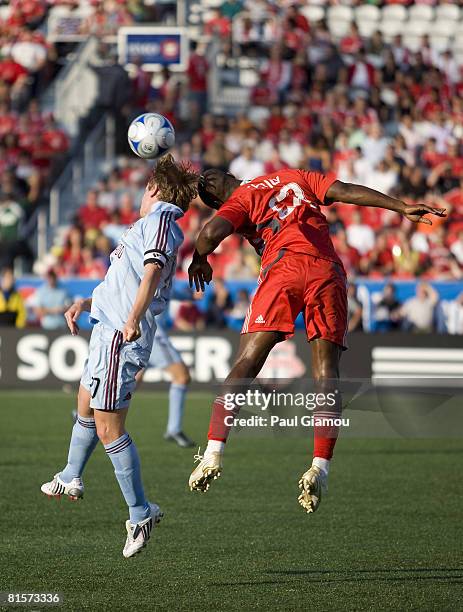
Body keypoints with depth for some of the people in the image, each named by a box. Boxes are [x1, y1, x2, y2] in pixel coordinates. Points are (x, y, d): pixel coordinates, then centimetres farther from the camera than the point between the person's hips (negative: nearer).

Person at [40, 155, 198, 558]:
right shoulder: (154, 225, 20)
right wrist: (86, 303, 23)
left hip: (119, 337, -11)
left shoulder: (159, 221, -11)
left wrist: (132, 321, -35)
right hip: (109, 332, 11)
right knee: (86, 406, 29)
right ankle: (71, 479, 51)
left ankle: (140, 513, -3)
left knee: (109, 430, -9)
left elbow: (153, 269, -28)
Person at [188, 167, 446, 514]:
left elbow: (211, 233, -4)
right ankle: (321, 467, -13)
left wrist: (199, 260, 18)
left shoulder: (240, 201, 15)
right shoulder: (294, 177, 28)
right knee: (326, 375, 0)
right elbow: (346, 192, 18)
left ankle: (214, 453, -10)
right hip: (329, 271, 3)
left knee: (245, 366, -1)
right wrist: (403, 208, 17)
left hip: (284, 267, -3)